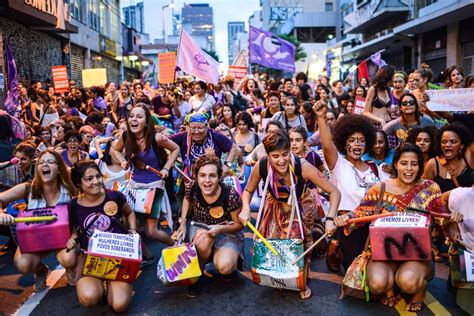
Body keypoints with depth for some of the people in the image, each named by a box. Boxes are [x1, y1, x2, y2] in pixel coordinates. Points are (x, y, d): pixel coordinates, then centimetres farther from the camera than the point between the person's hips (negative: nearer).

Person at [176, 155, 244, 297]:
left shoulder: (230, 195, -29)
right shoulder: (193, 190, -20)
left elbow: (239, 224, -13)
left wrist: (220, 229, -31)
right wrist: (183, 221, -5)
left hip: (227, 233, -2)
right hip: (199, 228, 3)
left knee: (225, 267, -30)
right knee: (205, 238, -35)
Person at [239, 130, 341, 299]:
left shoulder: (302, 166, -35)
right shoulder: (261, 166, -28)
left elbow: (334, 192, -30)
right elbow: (248, 191, -8)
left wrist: (330, 219, -43)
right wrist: (246, 209, -28)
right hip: (274, 210, 2)